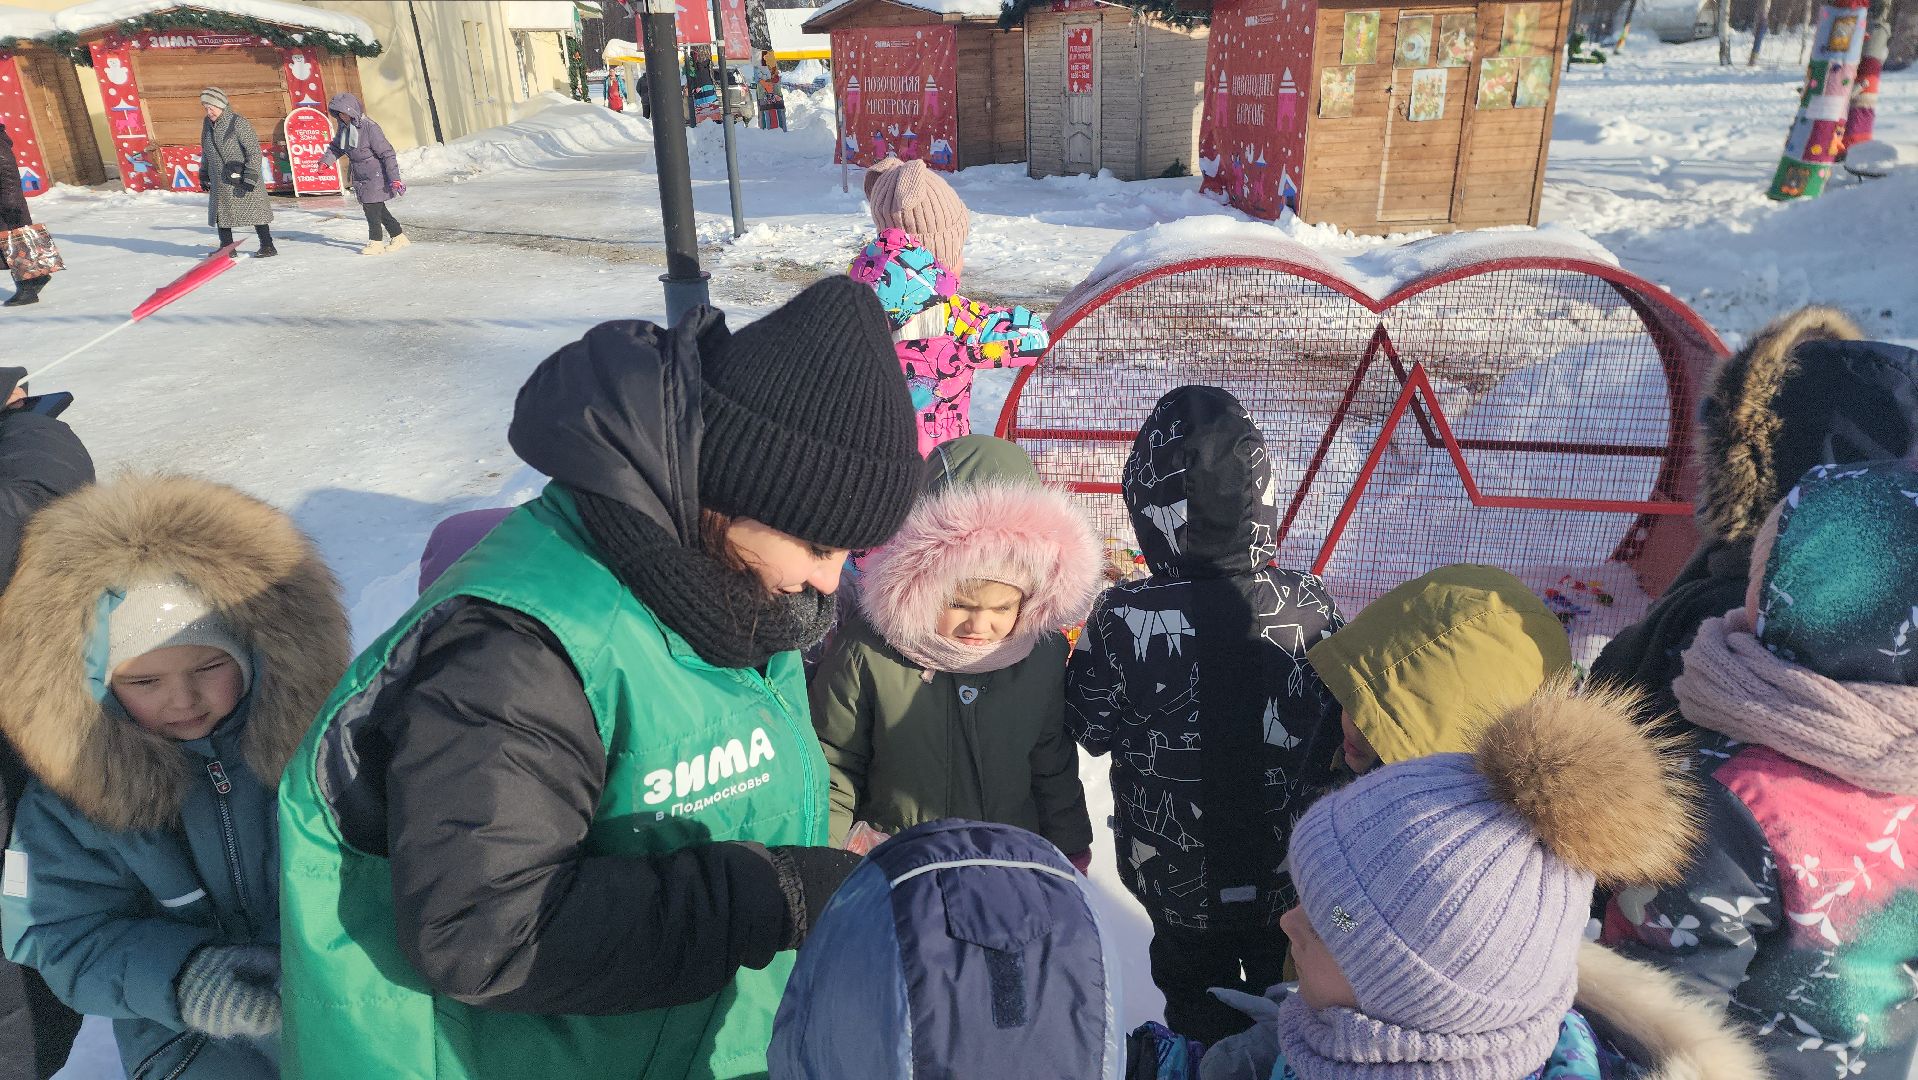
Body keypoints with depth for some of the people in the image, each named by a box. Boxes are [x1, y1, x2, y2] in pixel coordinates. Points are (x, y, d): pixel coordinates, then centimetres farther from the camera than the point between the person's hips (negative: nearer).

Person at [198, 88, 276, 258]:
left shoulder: (238, 123, -14)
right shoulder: (208, 124, 9)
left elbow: (254, 150, -16)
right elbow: (205, 152, 20)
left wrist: (250, 177, -20)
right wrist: (204, 175, 20)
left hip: (242, 178, -7)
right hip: (220, 181, 7)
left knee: (254, 211, -1)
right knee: (221, 213, 9)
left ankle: (268, 246, 8)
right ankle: (227, 248, 16)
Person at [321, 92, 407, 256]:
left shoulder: (369, 127, -19)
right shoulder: (344, 128, 5)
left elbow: (387, 153, -18)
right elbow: (336, 147, 21)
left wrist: (394, 178, -21)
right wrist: (326, 160, 4)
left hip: (376, 175, -8)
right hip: (360, 177, 8)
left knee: (371, 207, -7)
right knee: (378, 208, 11)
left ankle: (376, 242, 4)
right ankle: (398, 237, 21)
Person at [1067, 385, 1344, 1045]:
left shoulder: (1122, 617, -28)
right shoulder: (1309, 605, -21)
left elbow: (1092, 731, -13)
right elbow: (1344, 727, -8)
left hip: (1176, 875, -1)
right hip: (1291, 870, 2)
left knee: (1198, 997, 26)